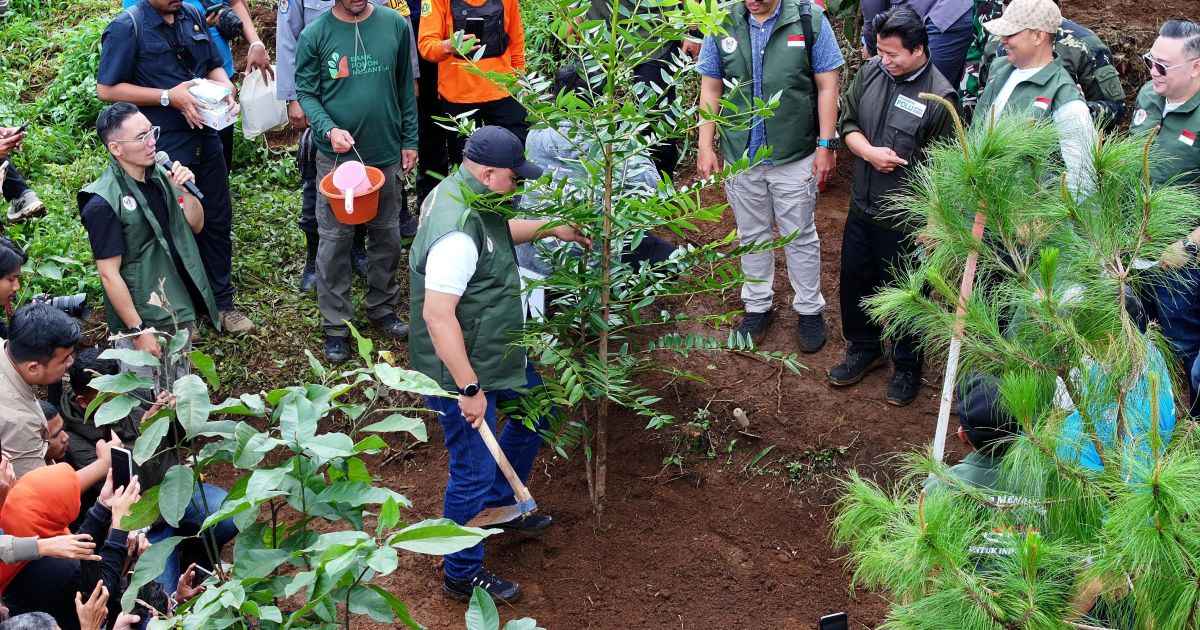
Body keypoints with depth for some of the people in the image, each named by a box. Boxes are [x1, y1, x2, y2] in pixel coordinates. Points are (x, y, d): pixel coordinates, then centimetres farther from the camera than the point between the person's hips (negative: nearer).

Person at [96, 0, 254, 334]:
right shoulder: (127, 27, -13)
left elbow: (214, 65, 17)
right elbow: (107, 90, -13)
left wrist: (226, 90, -5)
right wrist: (168, 97, -19)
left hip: (205, 139, 6)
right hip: (165, 147, -6)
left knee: (217, 221, 14)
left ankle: (222, 302, 29)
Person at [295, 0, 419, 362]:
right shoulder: (315, 35, -8)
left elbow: (405, 88, 6)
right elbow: (306, 93, -4)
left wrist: (409, 141, 7)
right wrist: (329, 129, -21)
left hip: (386, 152, 2)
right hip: (335, 155, -2)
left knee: (386, 236, 14)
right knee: (334, 240, 2)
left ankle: (382, 309, 32)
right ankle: (336, 325, 14)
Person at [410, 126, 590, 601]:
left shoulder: (464, 193, 0)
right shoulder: (457, 232, -32)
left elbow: (499, 232, 25)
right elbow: (438, 316, -34)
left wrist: (551, 229, 22)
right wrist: (469, 389, -30)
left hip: (492, 352, 10)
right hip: (460, 367, -10)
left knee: (535, 411, 27)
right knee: (473, 471, 2)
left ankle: (500, 503, 46)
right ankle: (463, 575, 19)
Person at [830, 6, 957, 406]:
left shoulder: (939, 97, -20)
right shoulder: (871, 72, -4)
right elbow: (847, 122, 7)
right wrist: (870, 152, -14)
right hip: (863, 207, 6)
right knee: (855, 279, 20)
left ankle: (907, 367, 32)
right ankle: (864, 349, 43)